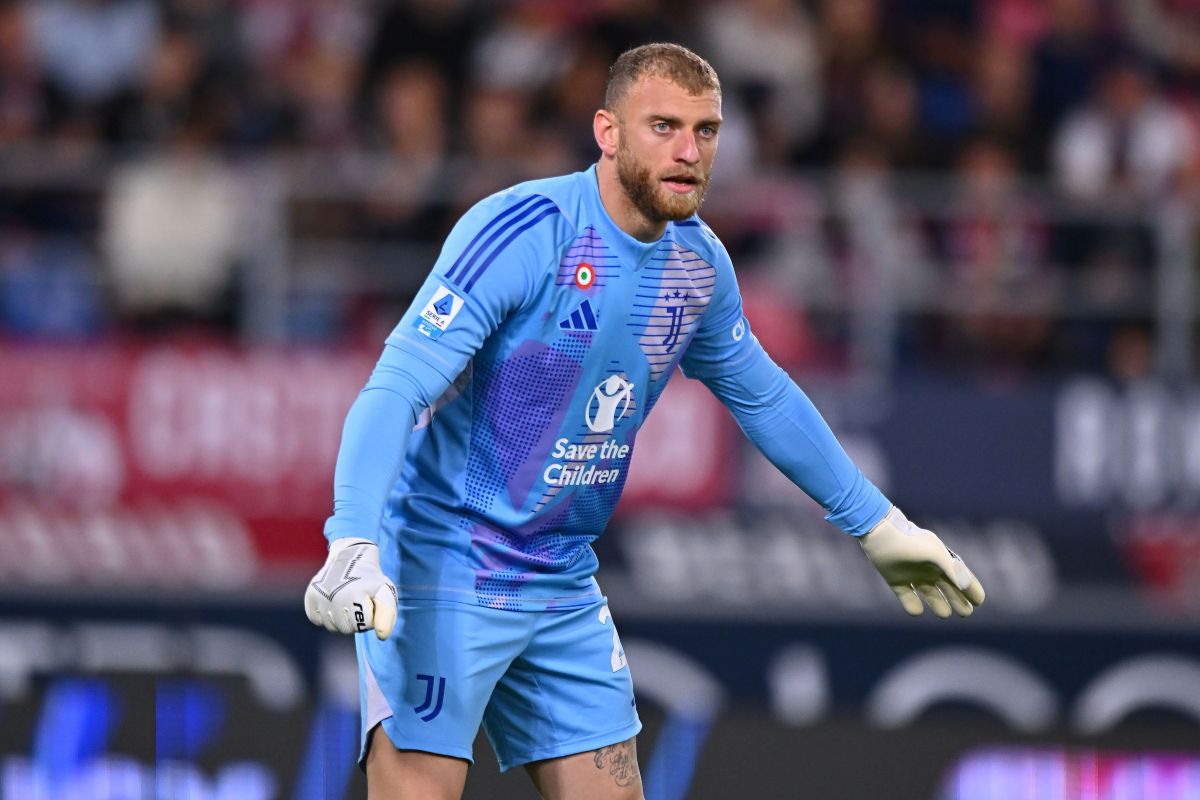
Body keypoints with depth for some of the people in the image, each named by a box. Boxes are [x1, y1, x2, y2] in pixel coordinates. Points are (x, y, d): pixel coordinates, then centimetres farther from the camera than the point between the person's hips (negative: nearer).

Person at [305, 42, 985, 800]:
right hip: (441, 571, -7)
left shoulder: (699, 262, 3)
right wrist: (353, 546, -40)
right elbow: (396, 388, -26)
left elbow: (764, 397, 22)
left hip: (564, 588, 7)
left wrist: (878, 524, 28)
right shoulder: (524, 232, -20)